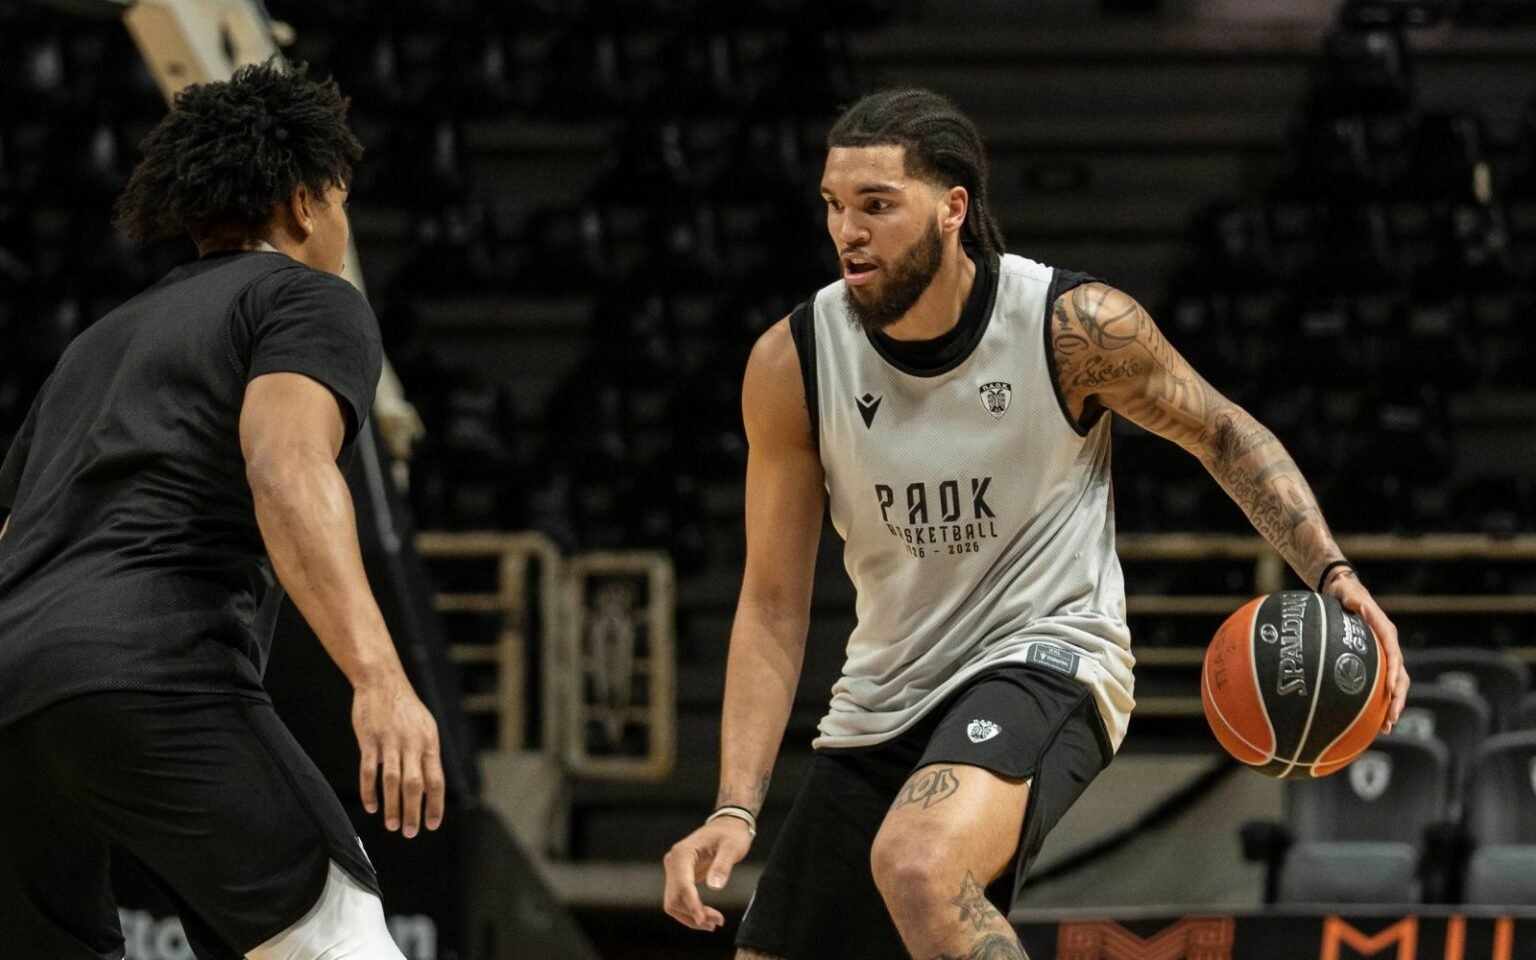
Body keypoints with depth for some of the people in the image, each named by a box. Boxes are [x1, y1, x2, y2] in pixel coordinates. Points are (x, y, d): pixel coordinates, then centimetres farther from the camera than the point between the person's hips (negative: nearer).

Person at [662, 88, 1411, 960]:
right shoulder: (791, 365, -8)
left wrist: (1333, 575, -11)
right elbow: (773, 605, -3)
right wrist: (736, 811, -12)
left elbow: (1224, 434, 4)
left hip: (1043, 661, -5)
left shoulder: (1077, 326, -15)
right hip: (884, 694, 5)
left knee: (917, 865, -36)